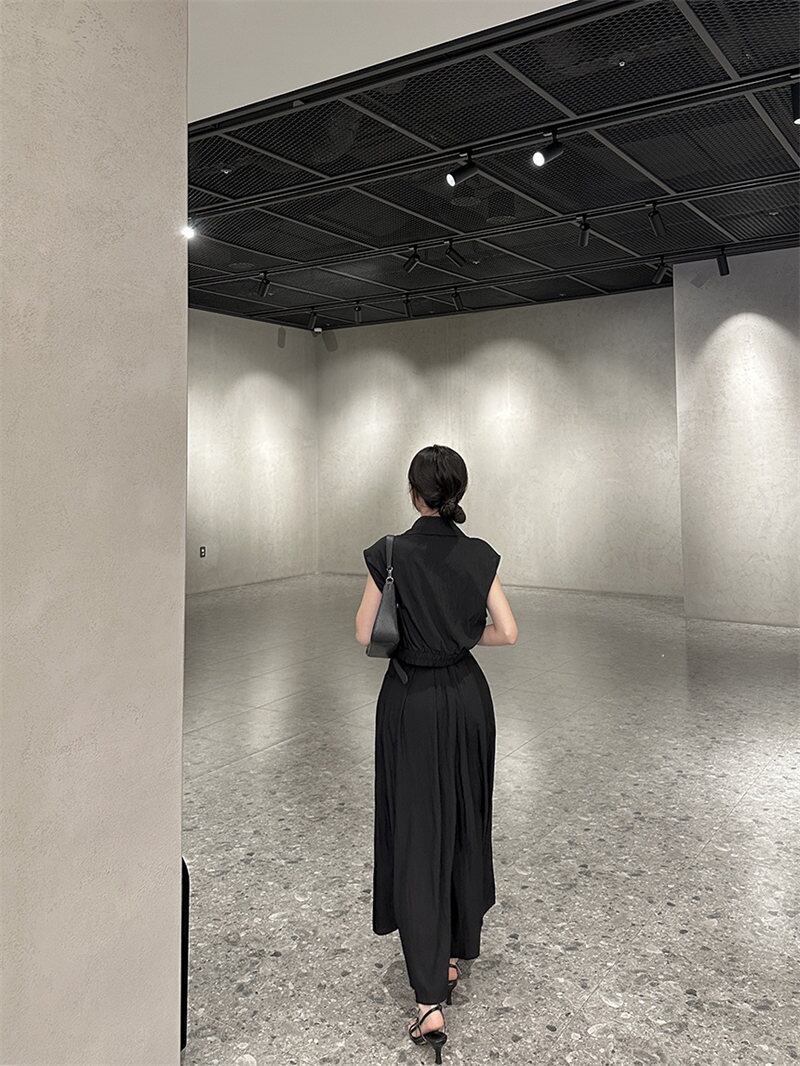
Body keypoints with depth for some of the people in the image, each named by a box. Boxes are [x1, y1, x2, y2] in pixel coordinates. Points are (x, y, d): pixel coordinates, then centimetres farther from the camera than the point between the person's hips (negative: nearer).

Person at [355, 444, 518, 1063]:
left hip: (411, 701, -3)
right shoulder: (480, 555, -4)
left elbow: (364, 637, -9)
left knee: (416, 834, 1)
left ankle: (430, 1000, -1)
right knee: (465, 825, 18)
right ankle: (454, 954, 33)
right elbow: (507, 633, -3)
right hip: (467, 698, 3)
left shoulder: (391, 554, -12)